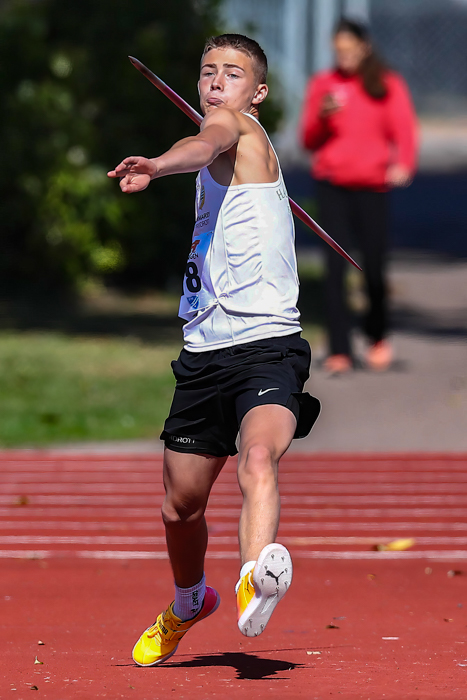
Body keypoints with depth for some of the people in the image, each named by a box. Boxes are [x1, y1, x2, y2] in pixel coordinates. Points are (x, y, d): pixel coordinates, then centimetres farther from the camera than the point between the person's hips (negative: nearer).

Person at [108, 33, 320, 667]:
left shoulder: (240, 127, -6)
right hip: (204, 352, 8)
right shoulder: (225, 154, 20)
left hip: (267, 344, -8)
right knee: (180, 507, 17)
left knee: (258, 457, -35)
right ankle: (189, 603, 43)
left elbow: (211, 142, -32)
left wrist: (158, 165, -51)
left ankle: (256, 578, -57)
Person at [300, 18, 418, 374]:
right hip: (332, 186, 1)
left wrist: (404, 165, -20)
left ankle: (378, 336, 27)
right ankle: (339, 351, -7)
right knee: (335, 268, -7)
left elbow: (404, 130, -1)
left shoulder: (388, 85, 6)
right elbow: (309, 140, 10)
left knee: (374, 268, 0)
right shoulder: (322, 84, 9)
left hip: (372, 187, -1)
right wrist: (322, 116, -10)